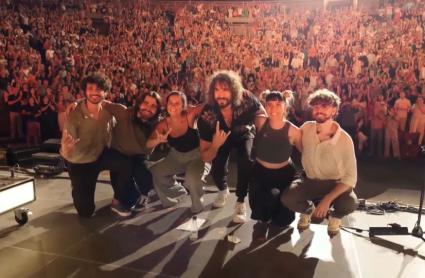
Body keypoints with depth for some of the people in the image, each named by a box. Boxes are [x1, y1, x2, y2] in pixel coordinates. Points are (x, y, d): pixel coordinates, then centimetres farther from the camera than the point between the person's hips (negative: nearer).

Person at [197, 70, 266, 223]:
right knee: (217, 170, -15)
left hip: (244, 134, 0)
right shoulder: (206, 115, -34)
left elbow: (262, 115, -11)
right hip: (221, 138, 1)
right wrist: (215, 145, -49)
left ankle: (240, 202, -5)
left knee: (246, 161, -27)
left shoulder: (245, 98, -36)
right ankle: (223, 191, 24)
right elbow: (205, 158, -28)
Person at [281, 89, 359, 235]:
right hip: (309, 180, 2)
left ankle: (335, 216, 7)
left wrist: (328, 199, -28)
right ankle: (308, 210, 12)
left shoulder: (345, 139, -20)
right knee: (287, 198, -25)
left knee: (350, 203, -32)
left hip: (334, 184, -2)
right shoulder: (306, 128, -10)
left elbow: (351, 176, -20)